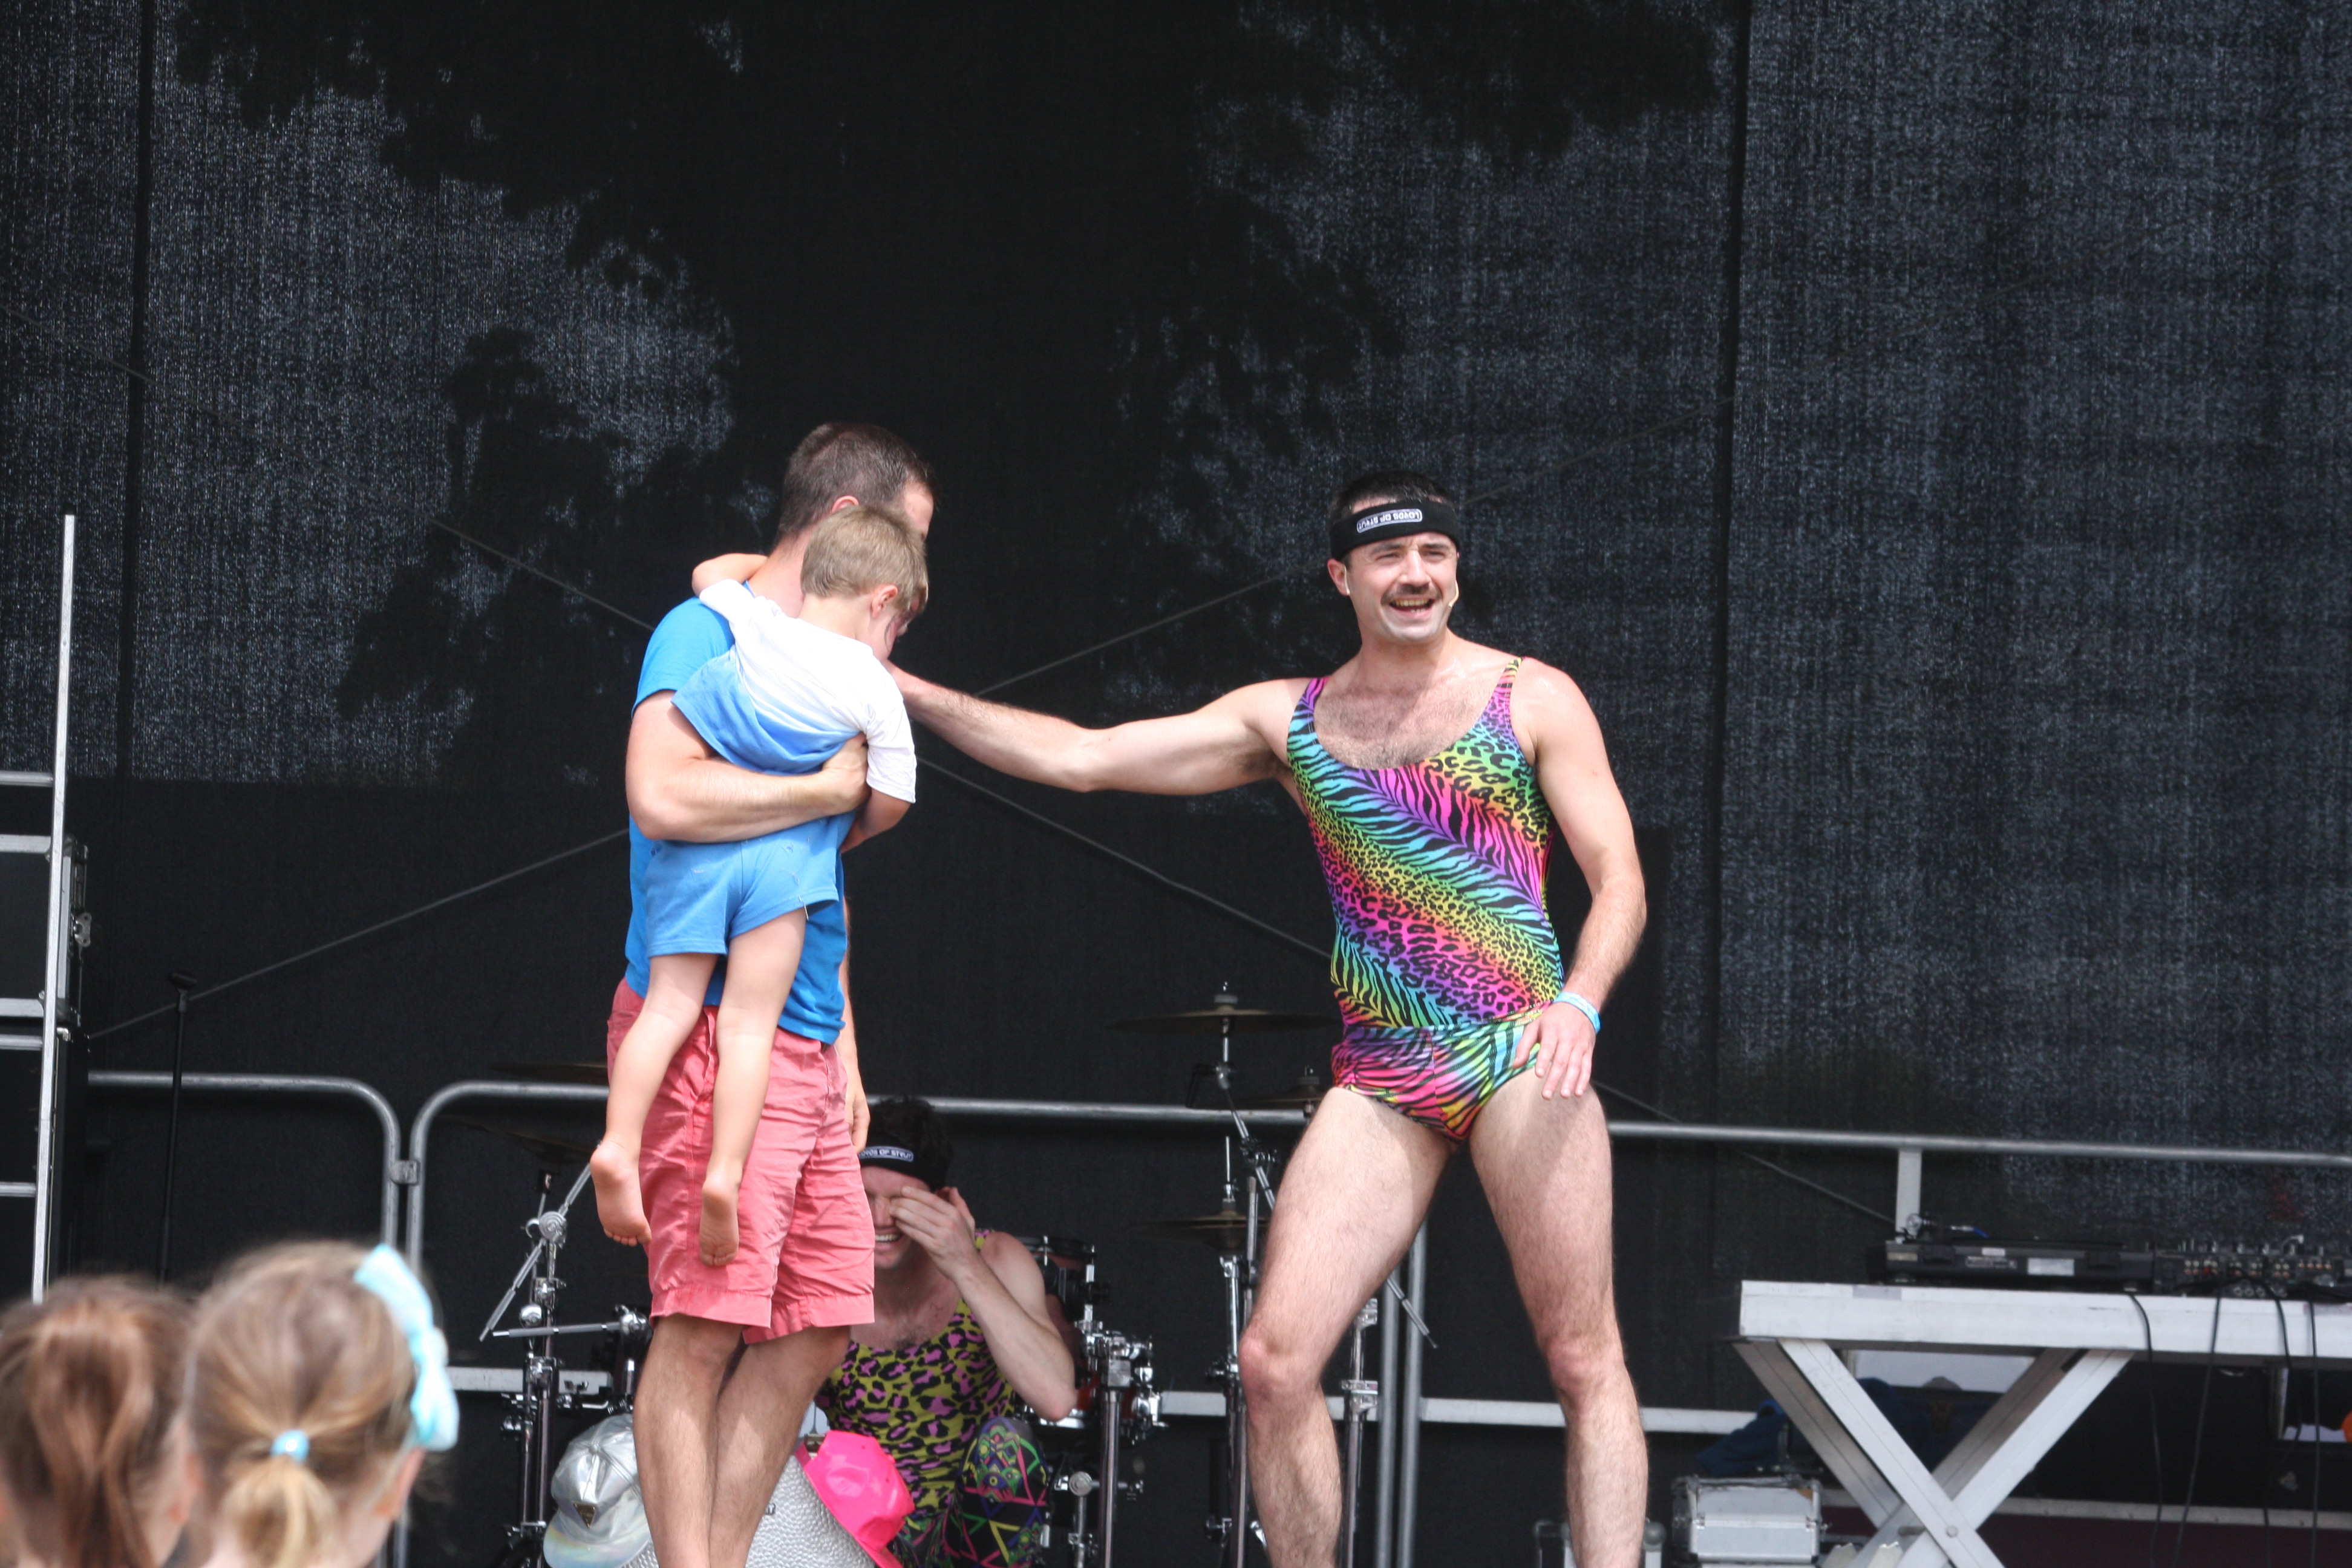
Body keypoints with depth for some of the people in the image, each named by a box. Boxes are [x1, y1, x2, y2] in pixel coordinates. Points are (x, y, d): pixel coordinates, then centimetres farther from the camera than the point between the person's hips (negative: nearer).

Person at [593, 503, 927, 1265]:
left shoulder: (755, 623, 8)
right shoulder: (875, 689, 3)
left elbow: (711, 573, 28)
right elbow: (891, 800, 4)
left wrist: (791, 559, 43)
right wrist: (844, 835, 25)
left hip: (694, 847, 3)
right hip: (786, 857, -3)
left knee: (669, 1005, 2)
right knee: (749, 1022, -4)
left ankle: (619, 1144, -15)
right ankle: (726, 1174, -19)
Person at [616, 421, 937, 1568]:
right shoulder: (707, 634, -6)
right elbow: (662, 794, -24)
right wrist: (835, 787, -14)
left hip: (803, 1048, 9)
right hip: (714, 1032, -9)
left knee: (813, 1331, 5)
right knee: (706, 1326, -11)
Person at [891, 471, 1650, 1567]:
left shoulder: (1532, 699, 7)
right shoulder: (1287, 722, 15)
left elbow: (1619, 880, 3)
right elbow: (1077, 757, 11)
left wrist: (1578, 1003, -16)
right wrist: (906, 693, 4)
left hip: (1518, 1060, -3)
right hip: (1380, 1081, 3)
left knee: (1584, 1357, -8)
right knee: (1275, 1363, -7)